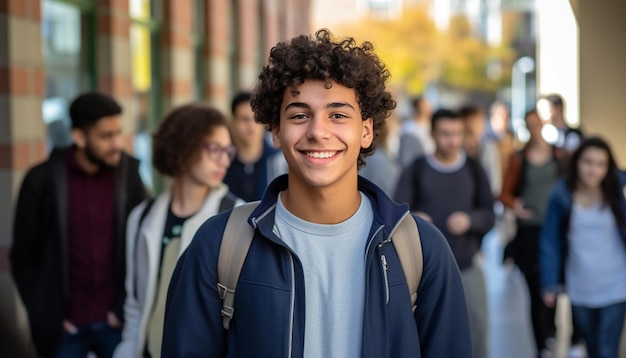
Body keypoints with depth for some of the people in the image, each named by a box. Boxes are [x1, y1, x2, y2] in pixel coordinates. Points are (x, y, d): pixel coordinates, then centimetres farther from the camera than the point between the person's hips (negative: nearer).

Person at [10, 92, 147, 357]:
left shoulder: (129, 175, -3)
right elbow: (23, 258, 1)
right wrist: (44, 317, -3)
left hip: (115, 320, 1)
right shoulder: (43, 180, -6)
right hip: (65, 325, -1)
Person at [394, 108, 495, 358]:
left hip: (468, 266, 2)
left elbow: (489, 215, 2)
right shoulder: (415, 171, -1)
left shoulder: (474, 169, 5)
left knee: (476, 332, 2)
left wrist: (469, 219, -19)